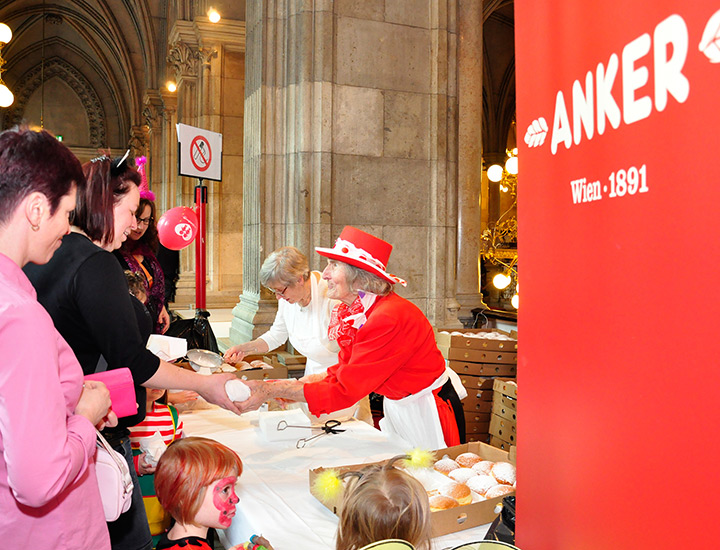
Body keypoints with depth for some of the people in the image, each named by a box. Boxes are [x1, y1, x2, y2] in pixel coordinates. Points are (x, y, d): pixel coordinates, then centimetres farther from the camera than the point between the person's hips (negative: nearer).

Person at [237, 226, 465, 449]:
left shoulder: (388, 318, -30)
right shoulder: (352, 314, -2)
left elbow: (344, 390, -30)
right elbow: (341, 372, 2)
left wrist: (273, 391, -30)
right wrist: (283, 388, -10)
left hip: (426, 414, -8)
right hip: (396, 407, 8)